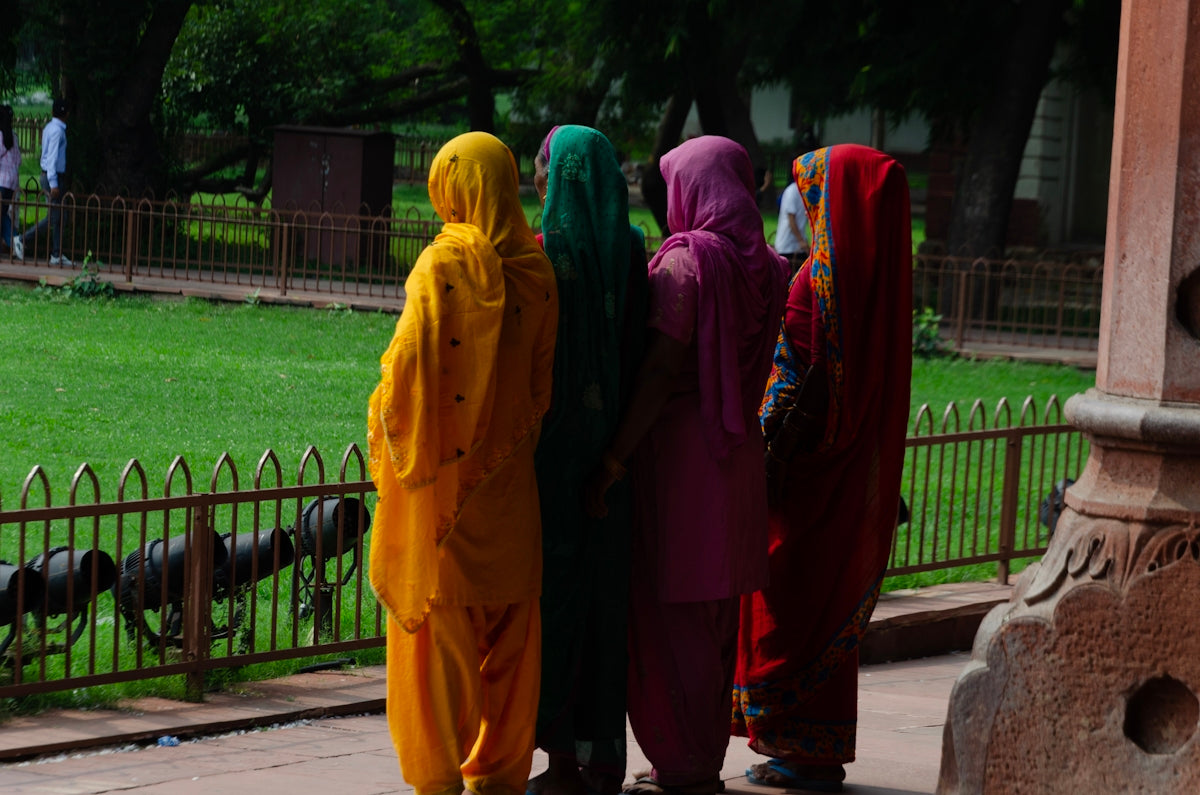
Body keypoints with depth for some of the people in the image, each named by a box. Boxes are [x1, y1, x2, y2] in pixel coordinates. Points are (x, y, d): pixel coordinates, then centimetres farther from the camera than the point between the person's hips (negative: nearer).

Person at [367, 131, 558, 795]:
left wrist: (384, 426, -1)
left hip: (439, 467, -5)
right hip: (506, 470, 5)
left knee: (437, 623, 2)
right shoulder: (536, 271, 2)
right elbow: (542, 378, 6)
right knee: (504, 623, 11)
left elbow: (410, 358, -16)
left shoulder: (445, 263, -13)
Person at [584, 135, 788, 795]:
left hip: (678, 445, -8)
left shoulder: (685, 259, -13)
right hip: (740, 454, 8)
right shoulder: (766, 268, 8)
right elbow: (748, 367, 10)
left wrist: (615, 456, -20)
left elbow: (663, 367, -20)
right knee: (716, 616, 15)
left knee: (670, 613, 0)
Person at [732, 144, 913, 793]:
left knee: (790, 606, 1)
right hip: (860, 466, 8)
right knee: (834, 603, 14)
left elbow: (794, 379, -19)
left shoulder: (820, 276, -18)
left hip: (812, 465, -8)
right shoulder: (882, 274, 7)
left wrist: (761, 457, -14)